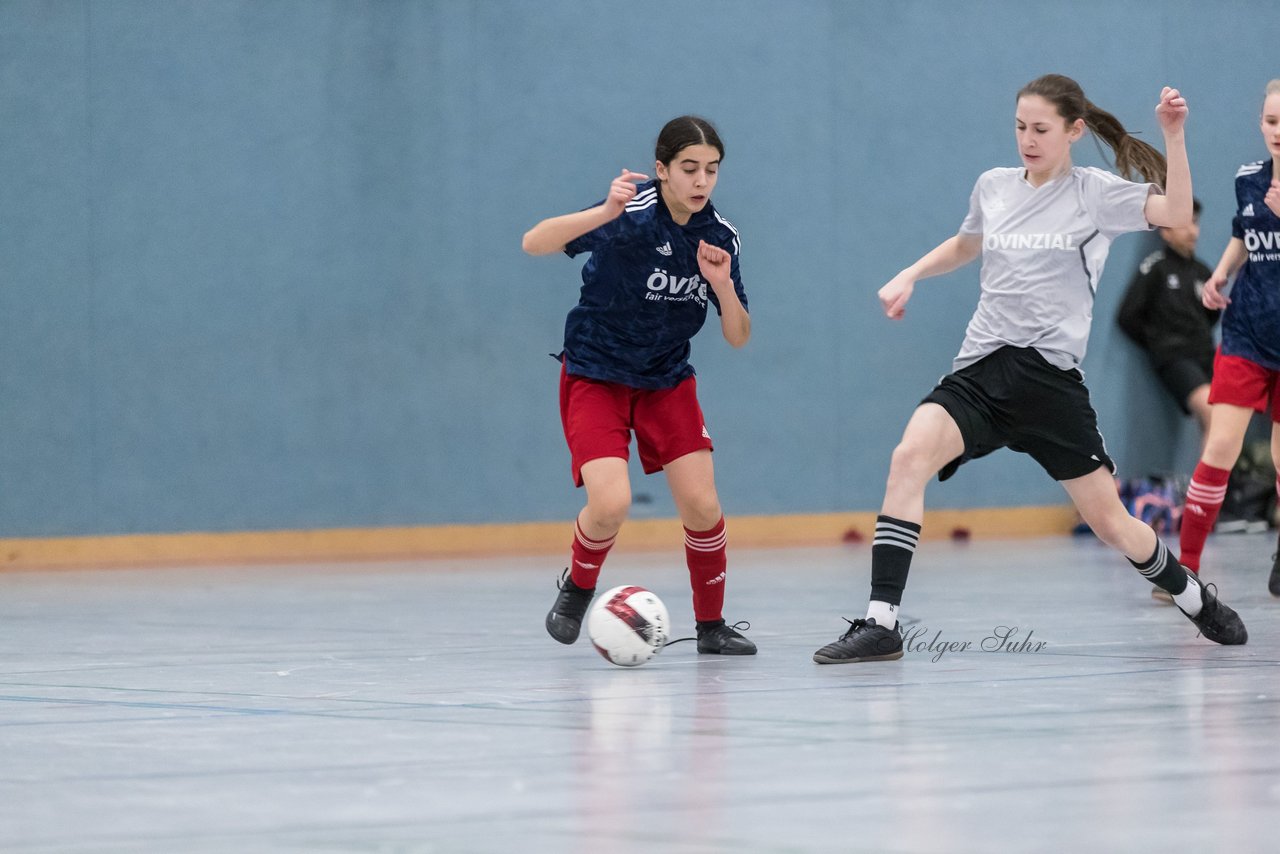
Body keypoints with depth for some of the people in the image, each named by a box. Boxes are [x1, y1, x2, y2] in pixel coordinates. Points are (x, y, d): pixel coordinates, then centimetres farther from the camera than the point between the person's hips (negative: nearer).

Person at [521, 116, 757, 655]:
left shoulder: (720, 236, -4)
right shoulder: (633, 216, -22)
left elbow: (738, 338, 1)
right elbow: (534, 243, -34)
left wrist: (723, 286, -19)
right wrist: (604, 213, -49)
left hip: (667, 382, 5)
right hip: (595, 378, -5)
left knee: (702, 506, -7)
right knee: (611, 503, -22)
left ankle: (711, 626, 14)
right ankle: (577, 587, 10)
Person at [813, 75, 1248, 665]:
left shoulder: (1093, 192, -1)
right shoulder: (993, 187, 12)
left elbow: (1176, 213, -17)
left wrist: (1173, 137, -23)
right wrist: (908, 277, 20)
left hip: (1049, 373, -3)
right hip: (980, 371, 3)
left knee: (1109, 521, 2)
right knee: (910, 455, -25)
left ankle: (1196, 600, 32)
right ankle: (881, 623, -26)